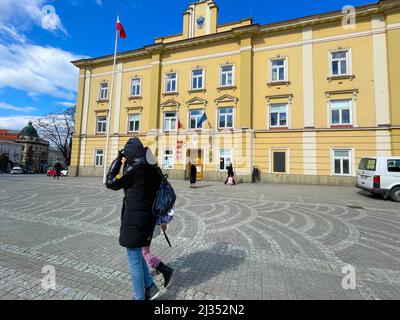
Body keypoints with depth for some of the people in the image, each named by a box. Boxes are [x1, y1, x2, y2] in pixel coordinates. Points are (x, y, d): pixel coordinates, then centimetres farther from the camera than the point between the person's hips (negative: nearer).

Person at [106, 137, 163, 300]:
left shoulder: (134, 168, -18)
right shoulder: (153, 168, 6)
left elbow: (110, 183, -7)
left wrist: (117, 160, -2)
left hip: (134, 219, -8)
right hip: (148, 217, 8)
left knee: (134, 260, 10)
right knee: (136, 253, 27)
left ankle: (140, 297, 27)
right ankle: (150, 287, 30)